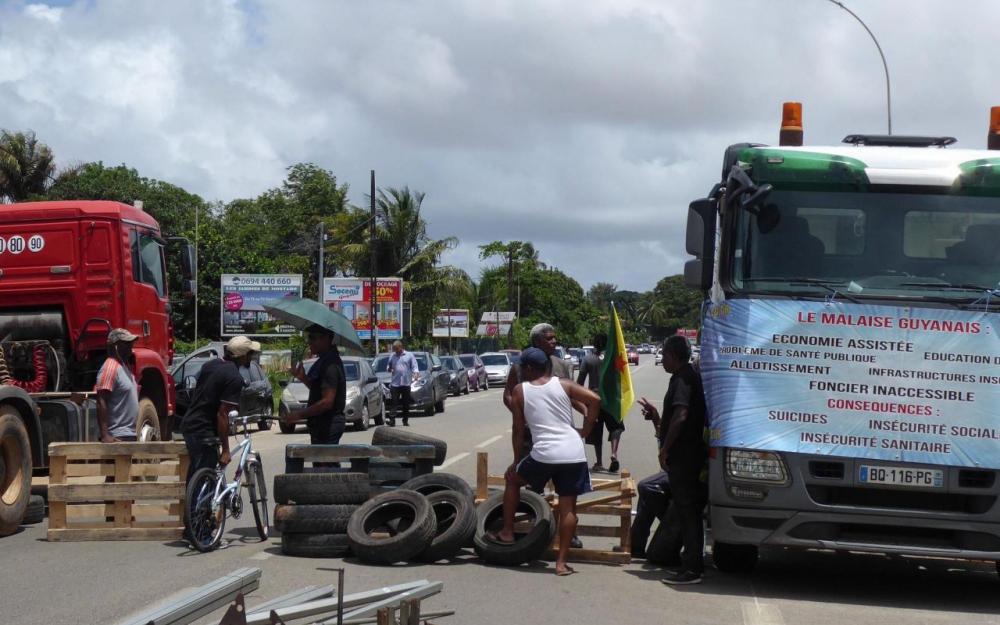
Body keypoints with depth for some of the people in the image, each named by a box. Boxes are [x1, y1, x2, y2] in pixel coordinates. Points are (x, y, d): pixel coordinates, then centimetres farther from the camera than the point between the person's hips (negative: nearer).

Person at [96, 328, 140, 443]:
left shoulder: (125, 366, 16)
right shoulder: (110, 368, -14)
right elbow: (101, 403, -20)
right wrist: (105, 435, -26)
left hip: (130, 434, 10)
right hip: (118, 437, -10)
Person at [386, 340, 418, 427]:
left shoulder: (409, 355, 7)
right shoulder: (392, 356, 14)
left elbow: (414, 366, 2)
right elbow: (389, 367, 22)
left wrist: (415, 374, -16)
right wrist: (389, 368, -1)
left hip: (406, 383, -1)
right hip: (395, 383, 1)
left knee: (406, 403, 5)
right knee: (394, 403, -8)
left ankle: (405, 420, 14)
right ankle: (392, 420, -14)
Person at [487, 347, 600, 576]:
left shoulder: (520, 391, 7)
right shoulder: (564, 385, 10)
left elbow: (518, 430, 9)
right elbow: (595, 400, -1)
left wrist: (516, 461, 19)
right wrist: (586, 430, 10)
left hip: (544, 454, -1)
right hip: (574, 454, 2)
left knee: (512, 478, 25)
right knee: (568, 507, 8)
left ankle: (507, 532, 28)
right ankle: (561, 562, 6)